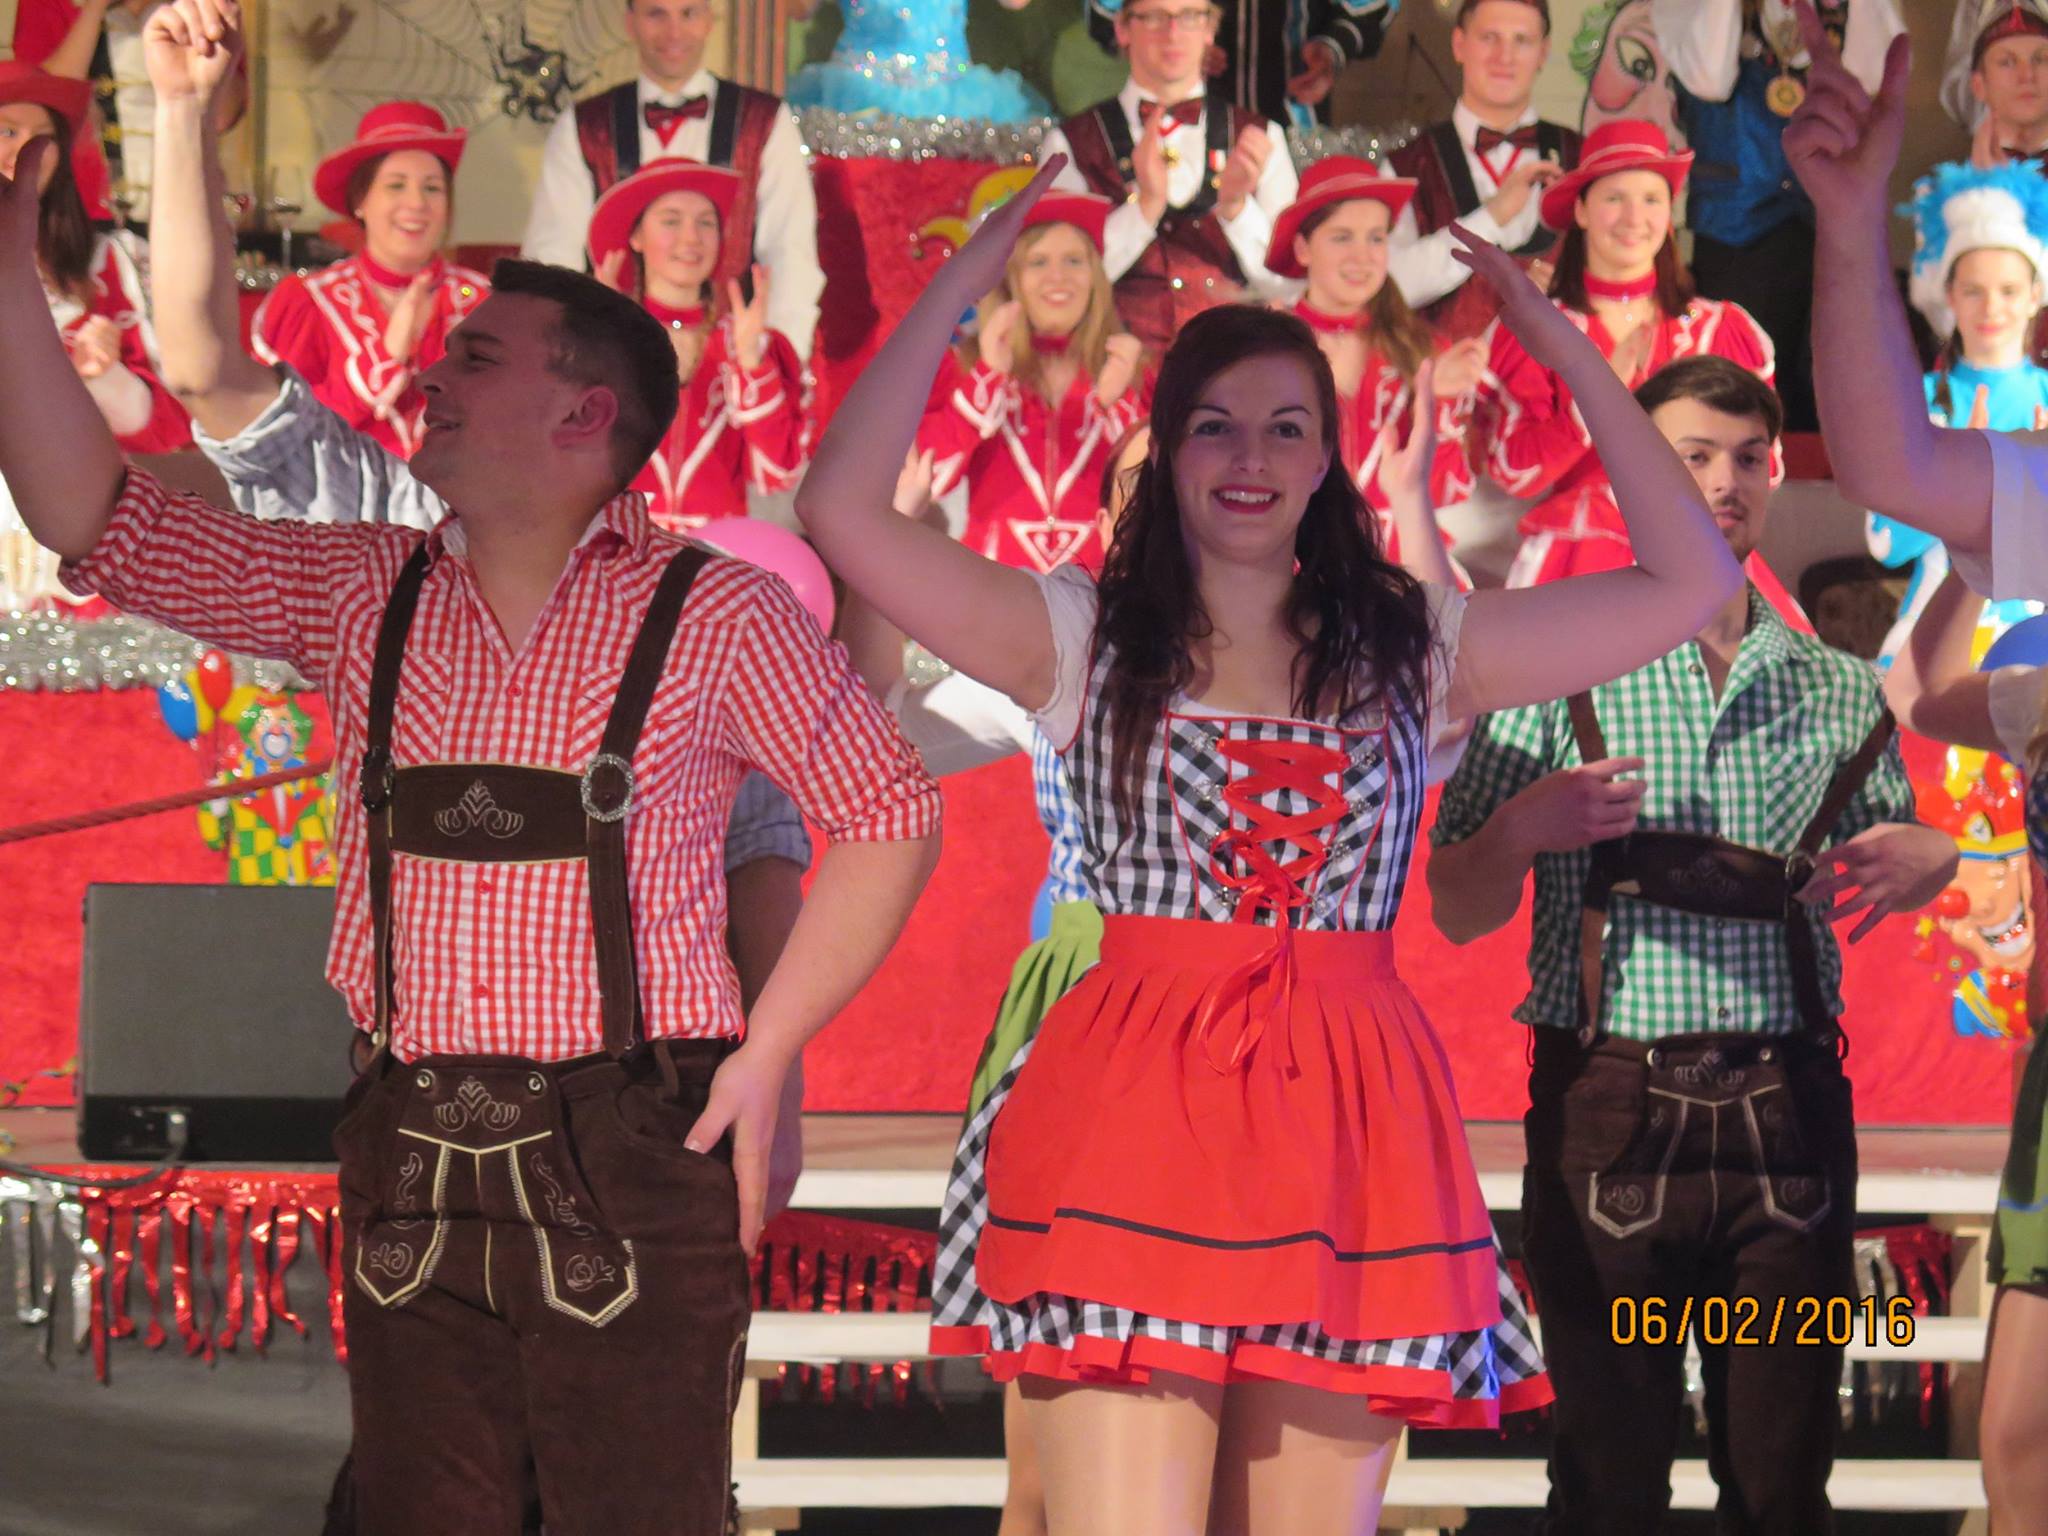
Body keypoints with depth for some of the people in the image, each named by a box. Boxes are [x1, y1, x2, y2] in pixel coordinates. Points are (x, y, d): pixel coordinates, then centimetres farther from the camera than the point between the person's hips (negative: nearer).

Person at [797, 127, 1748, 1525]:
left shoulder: (1412, 649, 13)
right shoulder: (1086, 641, 7)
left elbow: (1691, 582, 11)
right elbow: (845, 513, -3)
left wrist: (1568, 351, 9)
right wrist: (964, 283, -1)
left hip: (1348, 1120, 3)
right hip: (1131, 1116, -2)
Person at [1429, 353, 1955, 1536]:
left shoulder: (1842, 694, 11)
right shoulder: (1556, 675, 4)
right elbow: (1457, 915, 2)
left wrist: (1928, 859, -5)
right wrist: (1522, 828, -19)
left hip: (1787, 1115, 2)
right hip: (1611, 1113, -2)